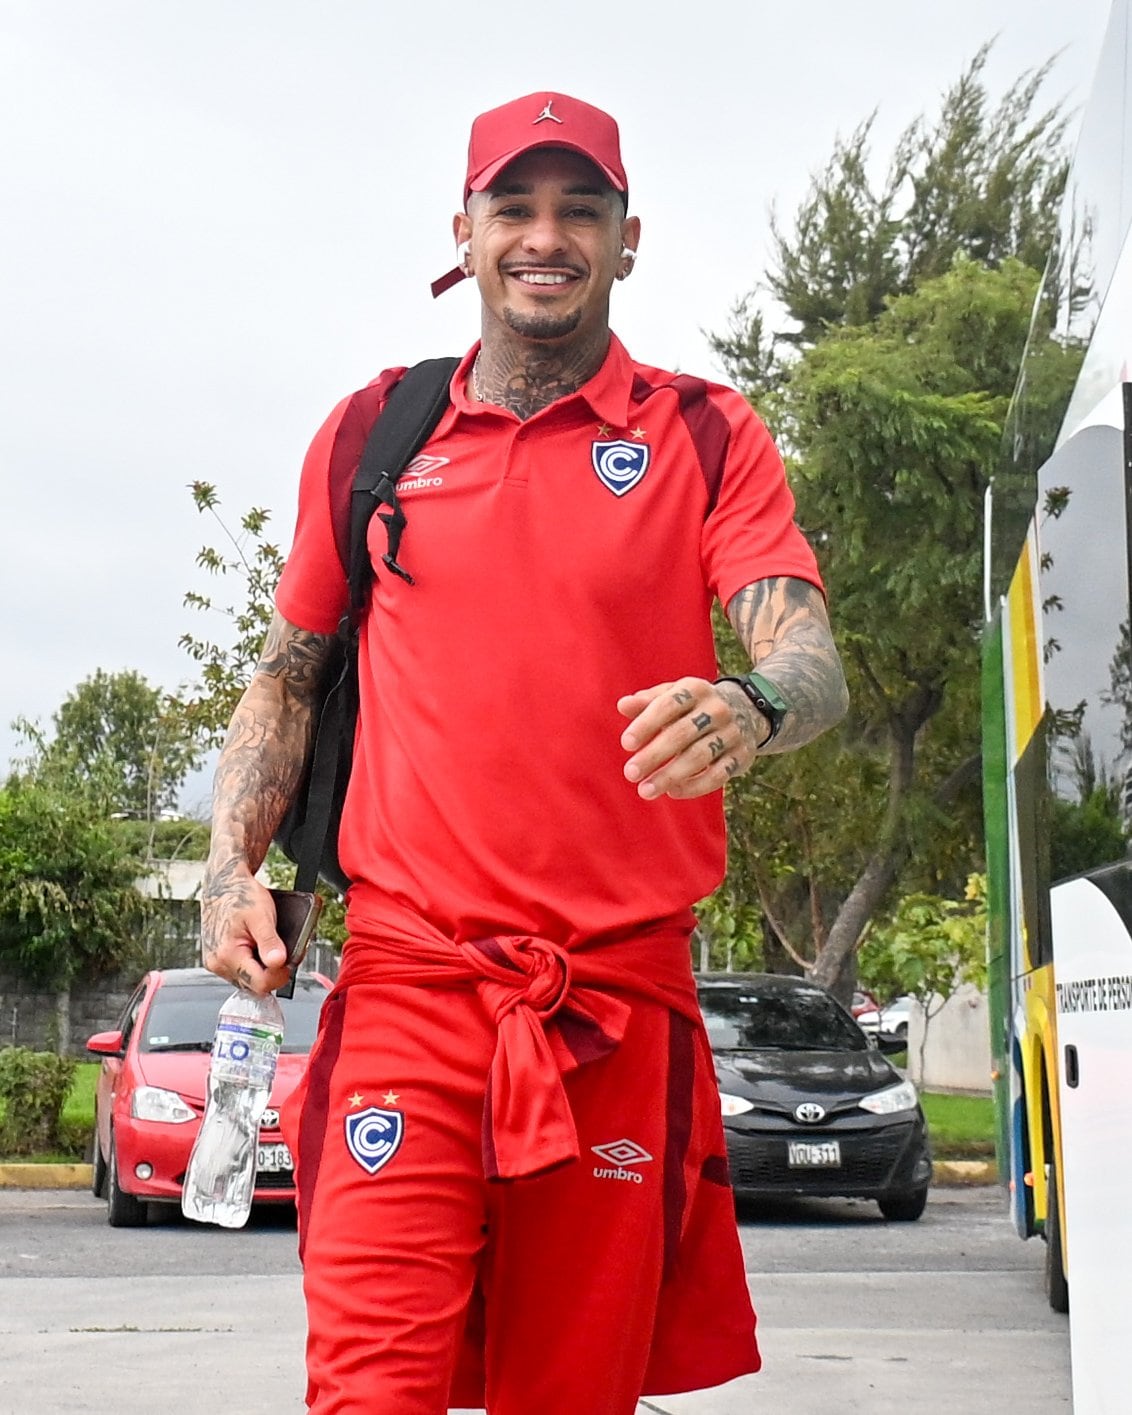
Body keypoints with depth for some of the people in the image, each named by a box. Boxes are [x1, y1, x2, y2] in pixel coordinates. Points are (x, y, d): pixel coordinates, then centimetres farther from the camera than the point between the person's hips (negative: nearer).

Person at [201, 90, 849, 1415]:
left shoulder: (707, 436, 7)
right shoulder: (368, 435, 12)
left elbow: (808, 652, -6)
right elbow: (286, 672, 19)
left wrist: (753, 708, -30)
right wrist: (231, 864, 4)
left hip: (622, 995, 0)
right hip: (409, 971, 1)